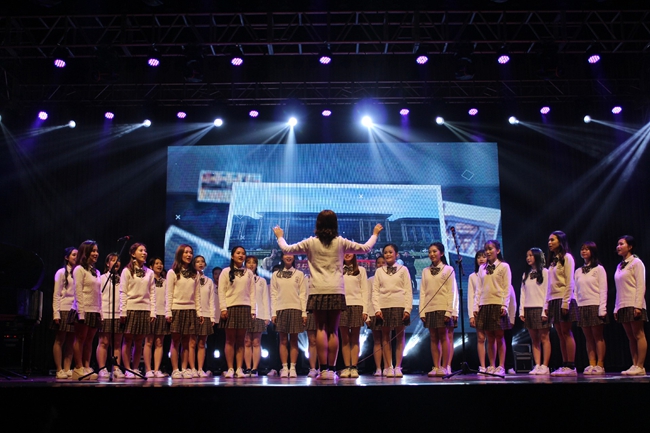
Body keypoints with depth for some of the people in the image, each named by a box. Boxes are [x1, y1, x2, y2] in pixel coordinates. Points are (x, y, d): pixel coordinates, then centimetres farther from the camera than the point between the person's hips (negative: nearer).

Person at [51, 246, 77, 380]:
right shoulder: (61, 272, 0)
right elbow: (56, 295, -3)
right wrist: (56, 313, -11)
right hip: (64, 309, -4)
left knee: (70, 342, 4)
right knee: (59, 341, -1)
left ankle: (67, 370, 8)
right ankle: (59, 370, 2)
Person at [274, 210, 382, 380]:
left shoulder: (311, 243, 4)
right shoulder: (341, 242, 6)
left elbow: (287, 249, 13)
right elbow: (365, 248, 16)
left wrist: (280, 237, 33)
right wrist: (375, 234, 34)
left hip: (318, 291, -1)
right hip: (336, 291, 1)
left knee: (321, 329, 0)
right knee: (332, 331, 4)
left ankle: (323, 369, -8)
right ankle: (331, 369, 2)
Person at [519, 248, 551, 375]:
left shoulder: (544, 272, 0)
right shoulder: (525, 275, 17)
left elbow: (547, 292, -6)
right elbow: (523, 294, 14)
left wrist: (545, 311, -13)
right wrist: (521, 311, 6)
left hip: (540, 309, -5)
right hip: (528, 309, 5)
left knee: (544, 338, -5)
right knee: (534, 339, 4)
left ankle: (545, 366, -5)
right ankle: (537, 366, 4)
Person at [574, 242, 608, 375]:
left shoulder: (598, 269, 2)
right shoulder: (578, 271, 16)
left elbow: (603, 290, -4)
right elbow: (576, 291, 13)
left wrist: (602, 308, -12)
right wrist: (576, 307, 4)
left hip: (595, 305, -5)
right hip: (582, 306, 5)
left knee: (598, 336, -4)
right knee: (588, 337, 3)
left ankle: (600, 365, -3)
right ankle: (592, 364, 4)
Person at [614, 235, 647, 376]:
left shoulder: (636, 262, -3)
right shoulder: (620, 266, 18)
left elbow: (641, 285, -11)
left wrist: (638, 305, -18)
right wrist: (616, 308, 12)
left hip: (633, 304, -7)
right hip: (623, 306, 7)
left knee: (638, 335, -6)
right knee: (630, 337, 6)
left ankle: (640, 367, -7)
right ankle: (634, 365, 6)